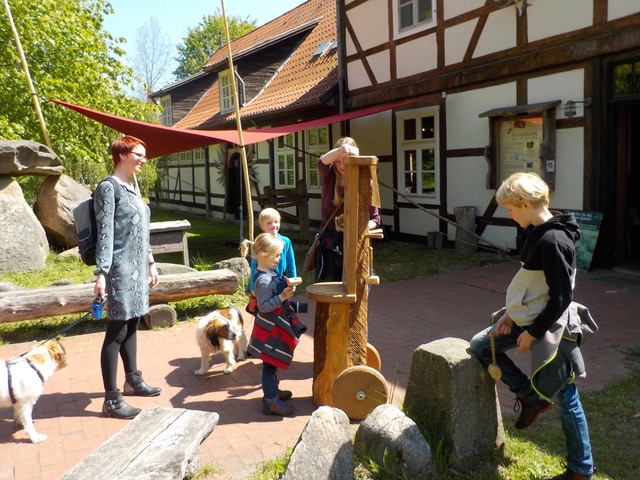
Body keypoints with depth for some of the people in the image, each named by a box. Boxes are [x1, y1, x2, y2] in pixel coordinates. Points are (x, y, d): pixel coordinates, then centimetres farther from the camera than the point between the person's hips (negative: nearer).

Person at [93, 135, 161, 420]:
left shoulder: (133, 188, 15)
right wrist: (101, 273, -21)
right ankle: (111, 400, 4)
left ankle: (133, 380, 31)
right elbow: (105, 233, -16)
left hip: (138, 268, 8)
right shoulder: (108, 188, -10)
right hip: (121, 269, -8)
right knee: (116, 332, -4)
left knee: (131, 326, 17)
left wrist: (151, 263, 21)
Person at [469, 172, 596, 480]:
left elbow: (561, 297, -24)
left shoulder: (553, 241, -25)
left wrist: (533, 332, -16)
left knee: (565, 399, 5)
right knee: (481, 345, 13)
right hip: (528, 319, 10)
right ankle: (530, 397, 22)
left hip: (550, 328, -9)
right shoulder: (534, 233, 4)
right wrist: (511, 313, 7)